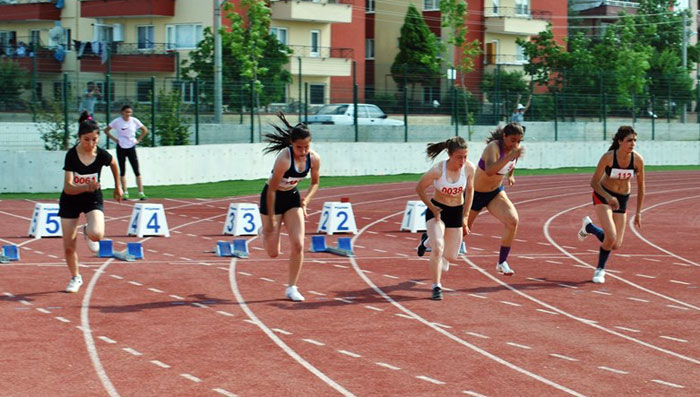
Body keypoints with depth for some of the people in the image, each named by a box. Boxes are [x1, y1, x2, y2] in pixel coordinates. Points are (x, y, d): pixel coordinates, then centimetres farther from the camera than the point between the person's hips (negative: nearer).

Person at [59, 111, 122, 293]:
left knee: (96, 234, -28)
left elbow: (114, 164, 9)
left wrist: (117, 186, 19)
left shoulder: (102, 155, -18)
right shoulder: (71, 155, -22)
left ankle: (88, 232, 11)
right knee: (69, 247, 3)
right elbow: (68, 188, -28)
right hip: (70, 201, 0)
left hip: (93, 199, 0)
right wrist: (86, 187, -46)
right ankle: (76, 278, 30)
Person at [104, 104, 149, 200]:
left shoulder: (134, 121, -3)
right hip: (121, 148, 0)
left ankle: (141, 193, -8)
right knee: (122, 172, 4)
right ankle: (125, 193, 11)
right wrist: (114, 139, -4)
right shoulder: (117, 121, -6)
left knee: (137, 171, -6)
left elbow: (145, 130, 10)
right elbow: (106, 130, 5)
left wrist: (138, 139, 1)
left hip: (131, 148, 0)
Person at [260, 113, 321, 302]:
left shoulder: (314, 159, -15)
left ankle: (292, 288, 5)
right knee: (273, 253, 4)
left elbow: (315, 183, 5)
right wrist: (271, 220, -21)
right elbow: (271, 189, -24)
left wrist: (306, 198, -14)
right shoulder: (284, 159, -32)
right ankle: (265, 232, 40)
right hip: (272, 198, -4)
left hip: (292, 197, 4)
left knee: (298, 245, -8)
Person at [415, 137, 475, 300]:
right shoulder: (438, 170, -26)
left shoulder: (469, 168, -17)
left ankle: (428, 239, 39)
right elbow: (419, 188, -11)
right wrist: (432, 208, -13)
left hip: (456, 212, 4)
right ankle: (436, 287, -6)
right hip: (437, 210, -4)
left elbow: (469, 190, 1)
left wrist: (465, 217, 3)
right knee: (438, 249, -23)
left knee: (451, 257, 9)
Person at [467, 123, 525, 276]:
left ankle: (502, 263, -9)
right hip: (476, 194, -5)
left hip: (496, 192, 5)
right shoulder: (493, 147, -30)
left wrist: (510, 175, 19)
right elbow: (489, 170, -50)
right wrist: (510, 156, -55)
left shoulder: (515, 148, -9)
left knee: (512, 221, -21)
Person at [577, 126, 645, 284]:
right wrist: (608, 197, -34)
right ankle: (600, 269, 8)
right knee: (611, 238, -22)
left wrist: (638, 212, 1)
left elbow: (640, 186, -2)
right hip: (602, 196, -4)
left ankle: (589, 227, 30)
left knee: (615, 245, 2)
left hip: (622, 200, 4)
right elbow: (594, 182, -17)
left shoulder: (638, 160, -14)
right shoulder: (608, 157, -23)